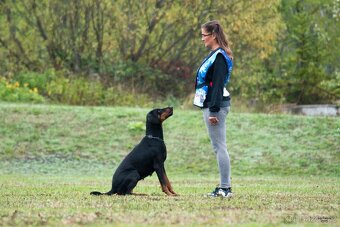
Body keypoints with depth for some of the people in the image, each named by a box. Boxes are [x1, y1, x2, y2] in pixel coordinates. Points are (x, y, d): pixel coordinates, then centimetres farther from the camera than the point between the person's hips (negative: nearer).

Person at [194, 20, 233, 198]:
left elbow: (218, 85, -20)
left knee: (219, 147, -9)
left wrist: (213, 111, -23)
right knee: (218, 147, 11)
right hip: (210, 104, 10)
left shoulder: (219, 57, -14)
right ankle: (224, 187, 14)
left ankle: (225, 188, -8)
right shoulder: (214, 54, 16)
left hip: (216, 105, -10)